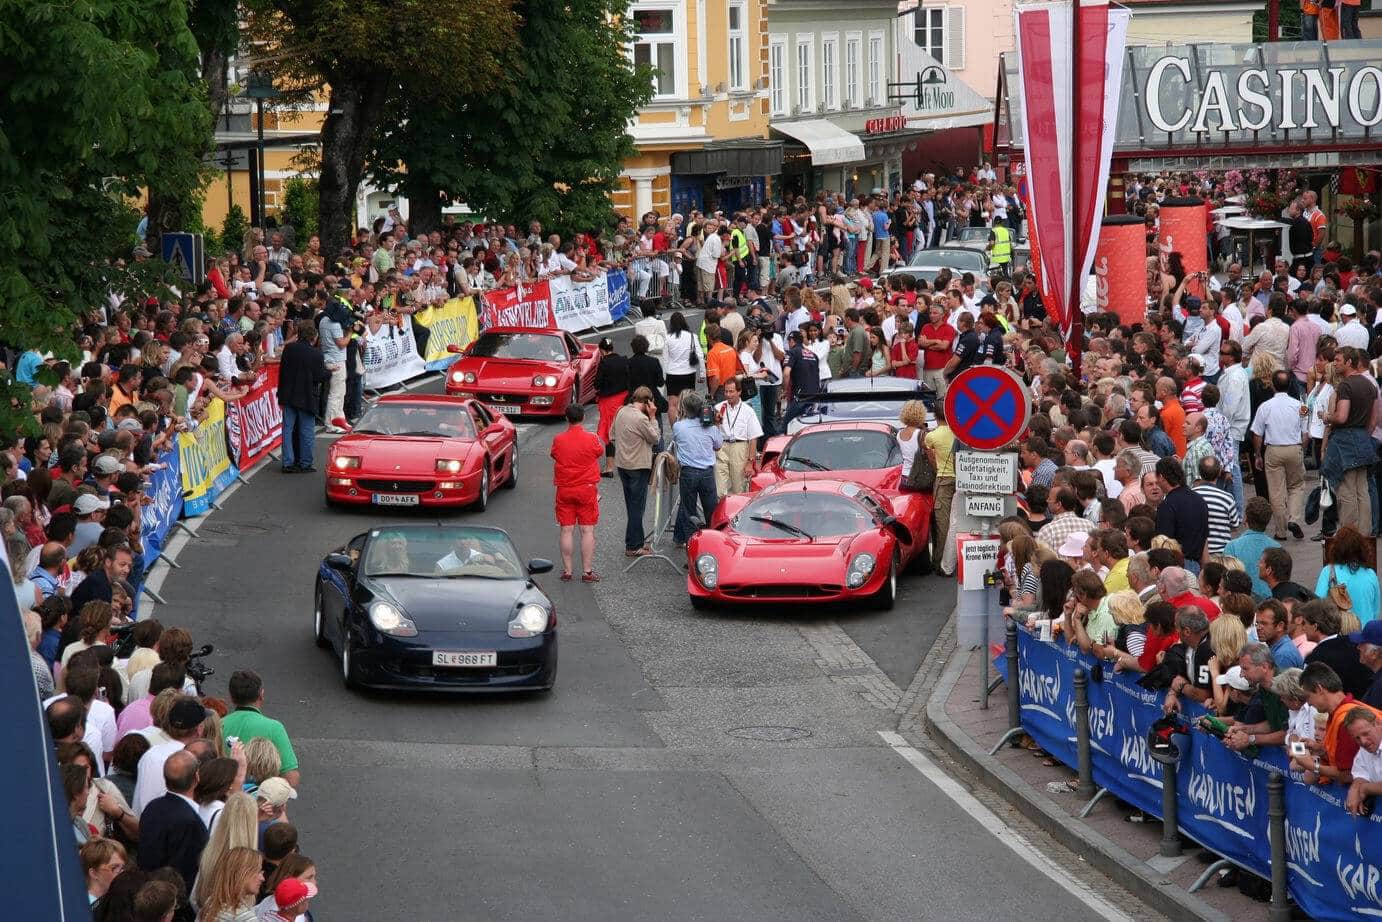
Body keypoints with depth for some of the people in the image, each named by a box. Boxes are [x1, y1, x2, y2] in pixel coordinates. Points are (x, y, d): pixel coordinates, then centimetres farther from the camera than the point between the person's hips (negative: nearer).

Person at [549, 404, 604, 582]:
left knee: (567, 531, 5)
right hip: (587, 489, -2)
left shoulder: (558, 440, -4)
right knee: (587, 531, 2)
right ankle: (587, 572, 1)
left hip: (564, 490, 2)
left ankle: (567, 571, 6)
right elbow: (601, 452, 9)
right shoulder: (591, 439, -8)